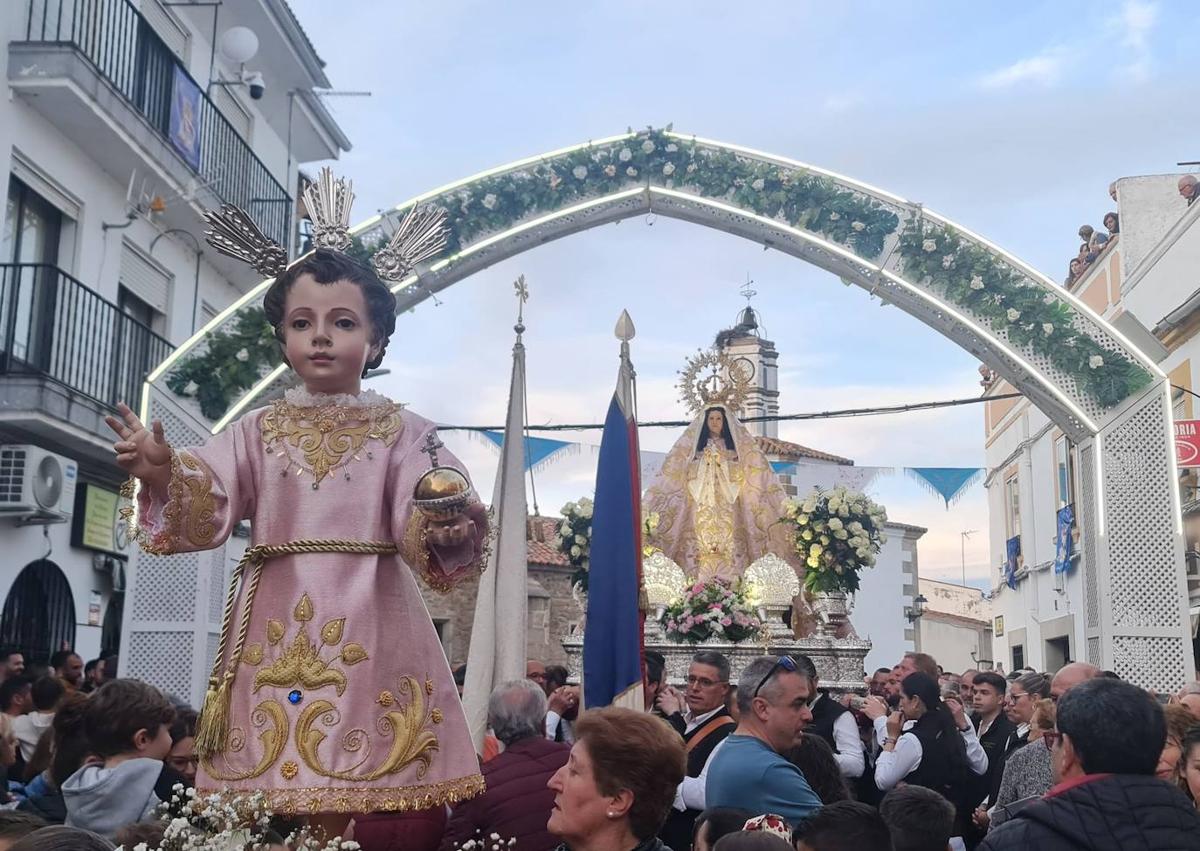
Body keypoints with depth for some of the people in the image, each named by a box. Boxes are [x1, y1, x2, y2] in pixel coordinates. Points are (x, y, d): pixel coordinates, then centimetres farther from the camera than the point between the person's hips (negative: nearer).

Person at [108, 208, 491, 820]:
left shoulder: (401, 431, 5)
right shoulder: (260, 430, 11)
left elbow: (418, 525, -6)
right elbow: (208, 512, 2)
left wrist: (446, 530, -30)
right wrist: (164, 476, -19)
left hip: (370, 624, -2)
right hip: (277, 626, 2)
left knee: (375, 818, -3)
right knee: (271, 810, 2)